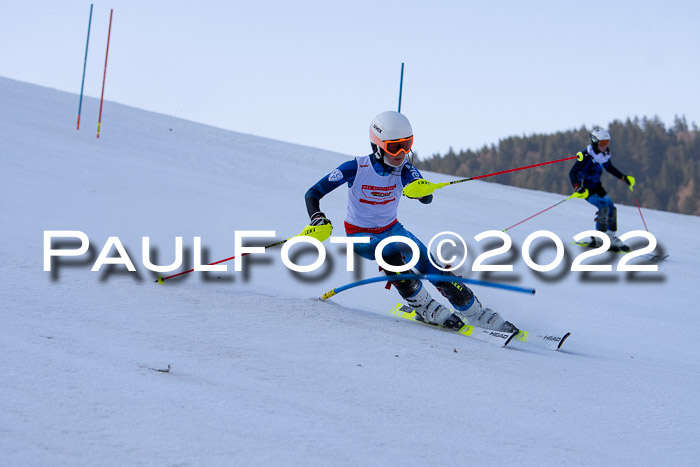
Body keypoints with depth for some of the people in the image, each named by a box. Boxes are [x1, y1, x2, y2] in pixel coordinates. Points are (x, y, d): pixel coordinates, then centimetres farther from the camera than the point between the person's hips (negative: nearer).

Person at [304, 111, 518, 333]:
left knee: (427, 261, -17)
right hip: (360, 235, -3)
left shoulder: (404, 169, -13)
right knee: (391, 253, -34)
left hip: (391, 229, 3)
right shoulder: (356, 168, -21)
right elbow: (313, 194, -17)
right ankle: (424, 308, -16)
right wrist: (317, 219, -36)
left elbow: (427, 198, -30)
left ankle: (476, 314, -9)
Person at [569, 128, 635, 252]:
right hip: (586, 188, -8)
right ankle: (599, 239, -13)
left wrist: (624, 177, 13)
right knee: (603, 207, -21)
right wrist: (577, 188, -42)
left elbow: (609, 167, 19)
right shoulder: (587, 156, -25)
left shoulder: (604, 154, -2)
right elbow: (572, 173, -27)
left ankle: (611, 237, 14)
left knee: (611, 209, 2)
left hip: (596, 186, 8)